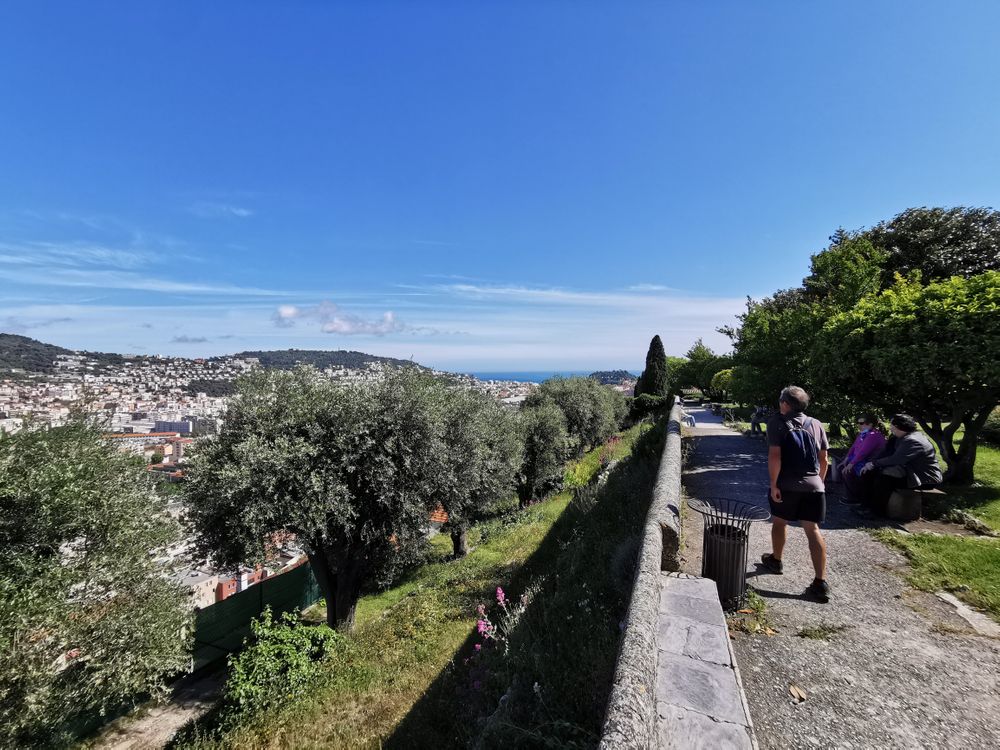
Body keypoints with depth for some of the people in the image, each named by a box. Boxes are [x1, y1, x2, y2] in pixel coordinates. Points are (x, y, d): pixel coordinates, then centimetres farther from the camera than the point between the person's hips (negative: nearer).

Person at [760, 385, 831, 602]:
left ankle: (776, 560, 37)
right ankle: (820, 583, 2)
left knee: (779, 522, 18)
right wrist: (819, 481, 21)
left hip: (787, 485, -3)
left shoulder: (777, 422, -7)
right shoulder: (816, 424, 8)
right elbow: (824, 459, 10)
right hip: (813, 486, 4)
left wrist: (773, 483, -12)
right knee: (813, 530, 6)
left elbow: (775, 456, -16)